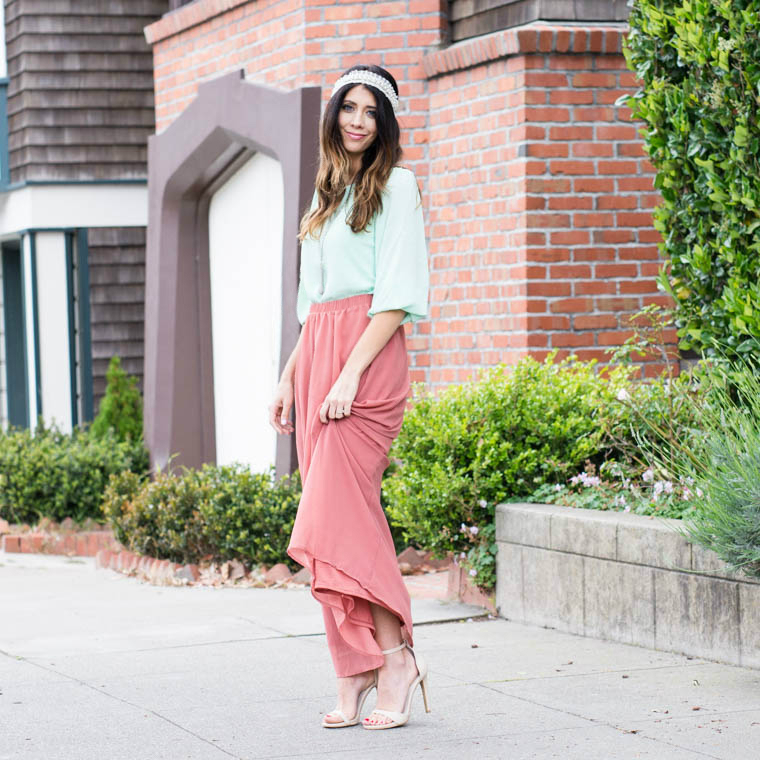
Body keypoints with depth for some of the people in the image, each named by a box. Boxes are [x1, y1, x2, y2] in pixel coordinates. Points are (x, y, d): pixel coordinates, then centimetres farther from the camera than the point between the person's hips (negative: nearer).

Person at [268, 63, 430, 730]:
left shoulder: (395, 186, -1)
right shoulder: (328, 195, 21)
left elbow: (397, 297, -10)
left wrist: (349, 374, -18)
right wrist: (289, 378, 16)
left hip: (367, 357, -7)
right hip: (316, 357, 7)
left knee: (337, 512, -16)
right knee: (334, 515, 2)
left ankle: (395, 658, -8)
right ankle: (354, 679, 3)